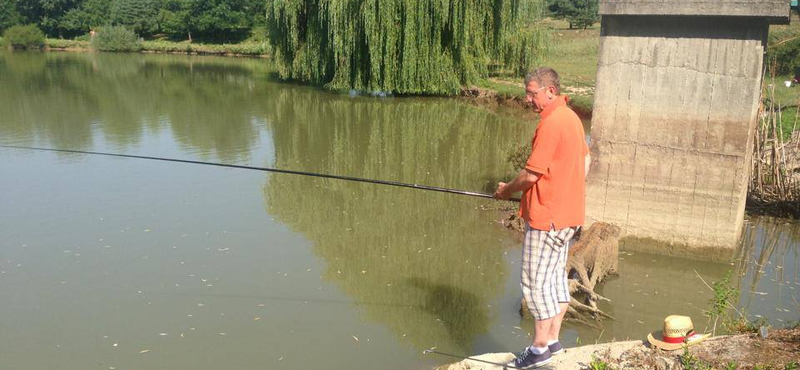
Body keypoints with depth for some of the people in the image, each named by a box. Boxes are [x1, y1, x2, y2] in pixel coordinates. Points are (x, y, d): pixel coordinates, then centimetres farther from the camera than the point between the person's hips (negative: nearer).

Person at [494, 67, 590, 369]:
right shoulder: (571, 118, 12)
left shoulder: (551, 123, -20)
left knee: (536, 281, -1)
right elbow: (586, 160, 22)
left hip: (547, 216, -10)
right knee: (555, 276, 16)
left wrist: (507, 190, -4)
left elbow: (531, 174, -20)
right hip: (568, 213, 10)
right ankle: (552, 340, 25)